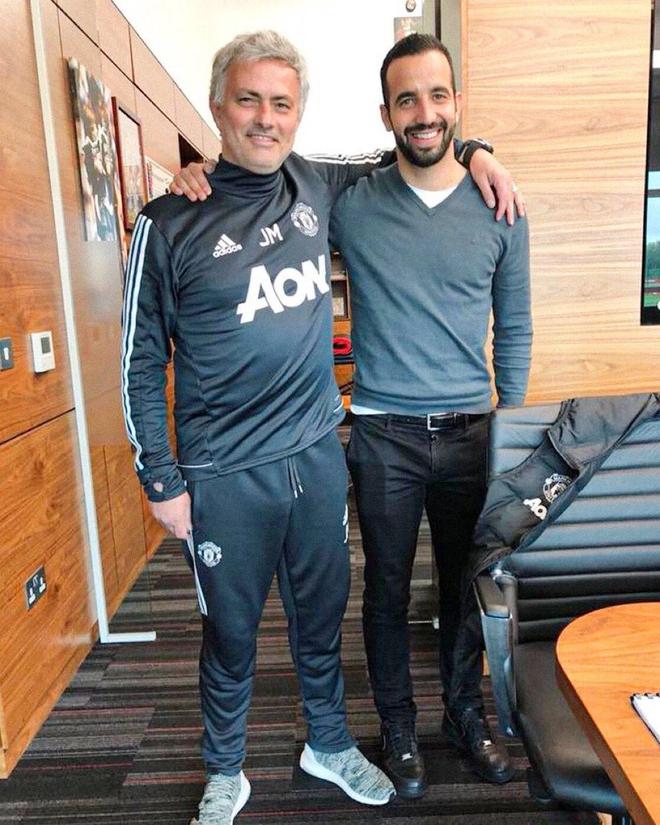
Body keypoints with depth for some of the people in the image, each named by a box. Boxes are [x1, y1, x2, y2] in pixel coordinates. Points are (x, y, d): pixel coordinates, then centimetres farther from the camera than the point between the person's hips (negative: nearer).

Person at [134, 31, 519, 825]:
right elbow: (142, 360, -4)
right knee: (230, 636, 15)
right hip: (224, 478, -3)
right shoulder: (170, 222, -7)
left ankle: (329, 745, 46)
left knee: (321, 622, 20)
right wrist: (160, 481, -6)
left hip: (317, 456, 4)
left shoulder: (315, 185, 4)